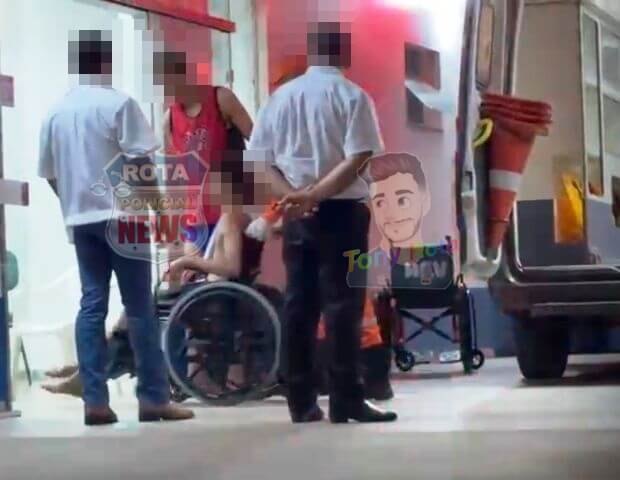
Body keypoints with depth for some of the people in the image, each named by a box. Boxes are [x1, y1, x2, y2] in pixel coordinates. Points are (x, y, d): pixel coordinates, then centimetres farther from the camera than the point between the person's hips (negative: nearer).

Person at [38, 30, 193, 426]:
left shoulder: (57, 111, 9)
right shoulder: (118, 103, -8)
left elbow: (49, 173, 13)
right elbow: (140, 161, -13)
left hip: (80, 220, 5)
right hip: (120, 215, -5)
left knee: (92, 306, 4)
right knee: (140, 308, -1)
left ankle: (95, 401, -1)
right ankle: (154, 398, 0)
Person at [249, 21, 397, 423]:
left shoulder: (282, 96, 8)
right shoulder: (353, 96, -6)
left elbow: (266, 159, 4)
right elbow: (357, 160, -17)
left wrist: (293, 195, -8)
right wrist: (315, 195, -19)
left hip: (295, 215, 5)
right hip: (341, 211, -4)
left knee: (299, 306, 7)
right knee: (343, 305, -1)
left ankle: (302, 403, 9)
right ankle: (346, 401, -1)